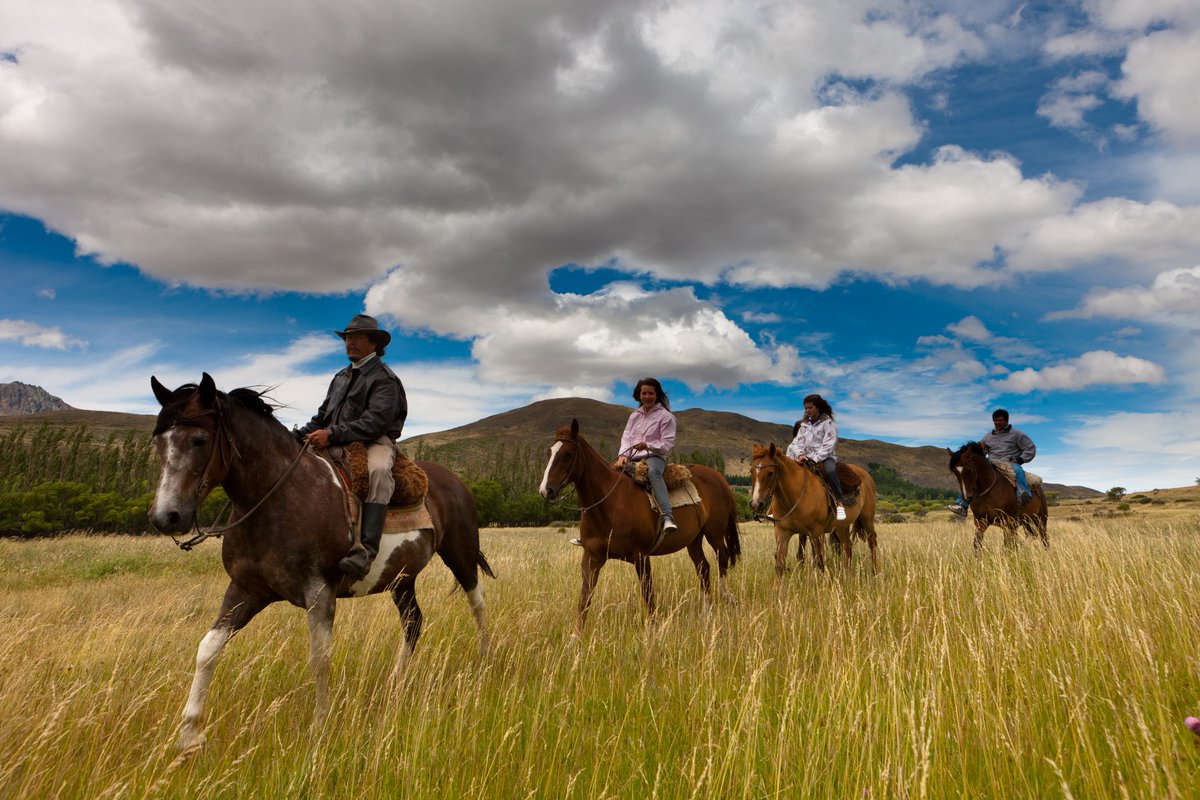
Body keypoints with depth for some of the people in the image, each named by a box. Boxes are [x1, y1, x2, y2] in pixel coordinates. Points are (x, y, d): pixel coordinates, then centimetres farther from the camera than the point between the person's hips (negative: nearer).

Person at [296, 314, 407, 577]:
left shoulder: (384, 378, -4)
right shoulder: (341, 377, 22)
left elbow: (375, 421, -18)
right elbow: (323, 415, 24)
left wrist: (332, 434, -26)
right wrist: (299, 436, 5)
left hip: (375, 442, -8)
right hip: (338, 445, 8)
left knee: (379, 470, -40)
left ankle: (367, 549, -51)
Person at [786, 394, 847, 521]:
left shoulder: (828, 423, -3)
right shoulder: (804, 424, 14)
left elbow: (828, 445, -12)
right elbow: (798, 441, 7)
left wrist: (815, 459, -21)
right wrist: (800, 455, -14)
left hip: (825, 457, -5)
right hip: (806, 459, 6)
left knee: (830, 471, -38)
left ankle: (840, 502, -26)